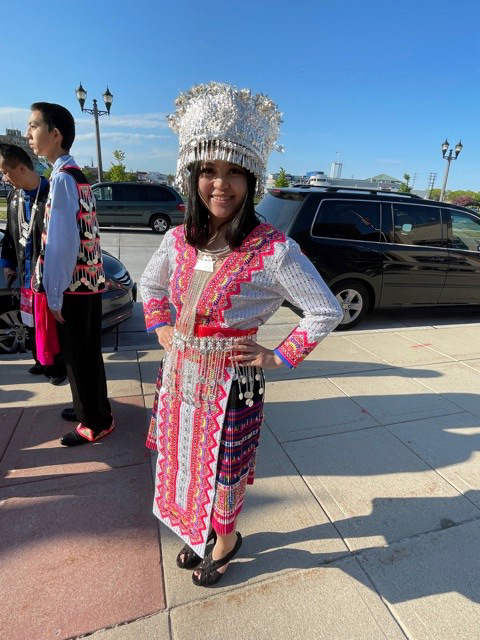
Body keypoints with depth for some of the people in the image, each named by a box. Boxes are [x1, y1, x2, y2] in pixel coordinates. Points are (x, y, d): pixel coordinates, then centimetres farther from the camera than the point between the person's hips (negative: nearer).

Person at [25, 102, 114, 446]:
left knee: (80, 355, 4)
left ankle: (96, 422, 20)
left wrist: (54, 295, -15)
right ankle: (88, 407, 37)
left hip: (73, 285, -9)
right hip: (87, 279, 9)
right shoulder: (77, 175, 13)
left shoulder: (62, 177, -15)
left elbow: (62, 242, -20)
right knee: (83, 352, 19)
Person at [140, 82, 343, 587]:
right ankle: (199, 531, 52)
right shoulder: (178, 240, -3)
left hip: (231, 380, -5)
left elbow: (326, 312, -12)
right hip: (179, 372, 6)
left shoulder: (273, 249, -19)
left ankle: (225, 540, 48)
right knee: (184, 459, 22)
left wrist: (279, 358, -11)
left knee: (222, 467, 15)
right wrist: (161, 332, 6)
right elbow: (150, 286, 17)